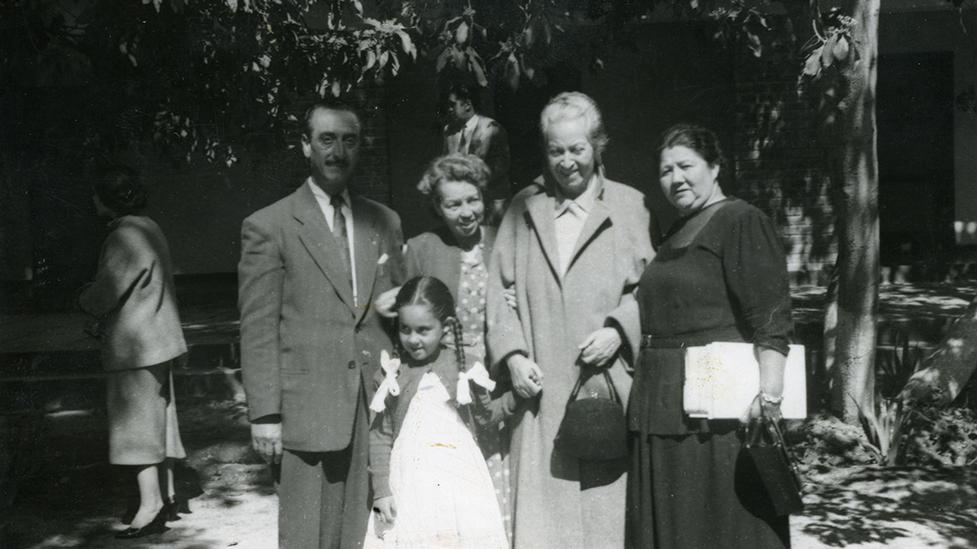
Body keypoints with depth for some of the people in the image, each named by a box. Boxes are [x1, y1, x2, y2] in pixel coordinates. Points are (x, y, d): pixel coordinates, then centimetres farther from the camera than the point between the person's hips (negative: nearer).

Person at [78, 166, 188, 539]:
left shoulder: (126, 236, -18)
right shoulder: (148, 229, 15)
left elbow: (105, 294, -19)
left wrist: (83, 301, 2)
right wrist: (106, 323, 12)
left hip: (135, 347, -10)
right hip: (154, 341, 10)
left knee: (135, 423, -5)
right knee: (155, 419, 15)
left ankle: (150, 508, -2)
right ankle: (166, 498, 22)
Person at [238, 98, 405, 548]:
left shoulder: (385, 222, 12)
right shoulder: (268, 227, -1)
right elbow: (258, 331, -4)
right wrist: (265, 415, -8)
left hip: (380, 409, 4)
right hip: (310, 412, -3)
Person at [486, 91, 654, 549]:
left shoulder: (630, 206, 7)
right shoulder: (524, 208, 13)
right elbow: (500, 288, 10)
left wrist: (619, 329, -11)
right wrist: (512, 354, -2)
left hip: (608, 386, -1)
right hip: (540, 390, 2)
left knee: (607, 507, 1)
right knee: (542, 506, 2)